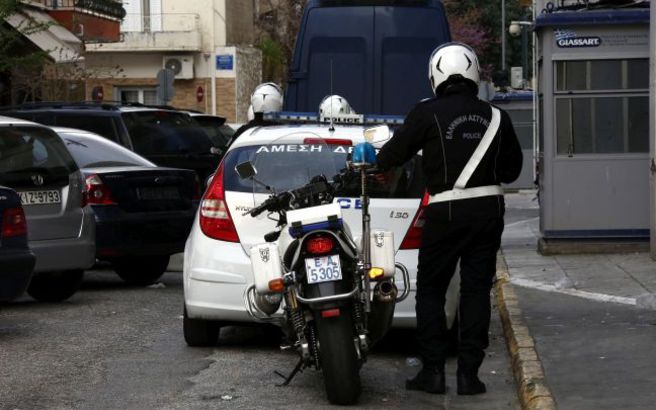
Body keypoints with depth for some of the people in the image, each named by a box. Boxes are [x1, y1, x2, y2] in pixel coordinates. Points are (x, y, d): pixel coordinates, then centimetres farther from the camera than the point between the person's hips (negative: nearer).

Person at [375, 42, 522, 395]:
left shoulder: (428, 114, -7)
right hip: (489, 209, 3)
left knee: (430, 290, 8)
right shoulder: (495, 117, 5)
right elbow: (512, 169, 13)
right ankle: (469, 372, 4)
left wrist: (376, 164, 19)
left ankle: (433, 370, 5)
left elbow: (393, 154, -3)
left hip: (446, 212, -3)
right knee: (476, 290, 7)